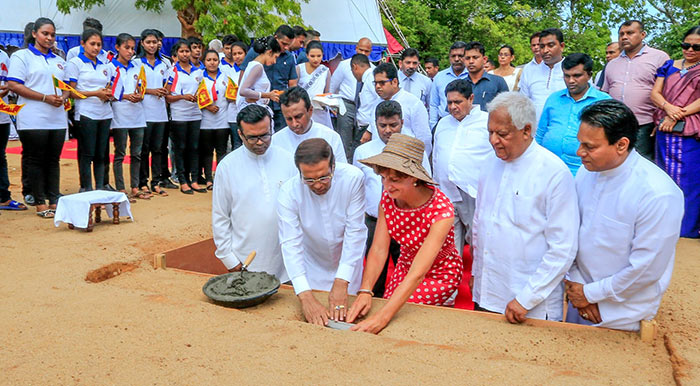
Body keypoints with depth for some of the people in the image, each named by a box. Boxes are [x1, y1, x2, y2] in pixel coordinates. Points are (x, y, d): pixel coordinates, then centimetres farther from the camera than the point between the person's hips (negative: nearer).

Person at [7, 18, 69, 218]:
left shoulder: (58, 60, 20)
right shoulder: (21, 56, 2)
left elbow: (67, 86, 20)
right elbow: (14, 85, -9)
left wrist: (63, 97, -4)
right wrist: (46, 98, -15)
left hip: (57, 120, 5)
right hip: (33, 120, -5)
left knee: (53, 160, 8)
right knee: (35, 161, 0)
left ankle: (54, 201, 13)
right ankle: (40, 203, 5)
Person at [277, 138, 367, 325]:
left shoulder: (352, 178, -26)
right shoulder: (289, 192, -24)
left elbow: (355, 232, -24)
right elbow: (290, 244, -28)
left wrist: (342, 283, -30)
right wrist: (305, 297, -38)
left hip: (348, 264, 0)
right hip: (312, 269, 0)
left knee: (348, 317, 15)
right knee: (314, 325, 13)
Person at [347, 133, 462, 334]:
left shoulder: (441, 210, -33)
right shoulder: (388, 198, -16)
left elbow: (418, 273, -39)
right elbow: (378, 250, -18)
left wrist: (381, 317, -46)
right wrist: (365, 291, -34)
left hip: (440, 274, -5)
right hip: (405, 267, 6)